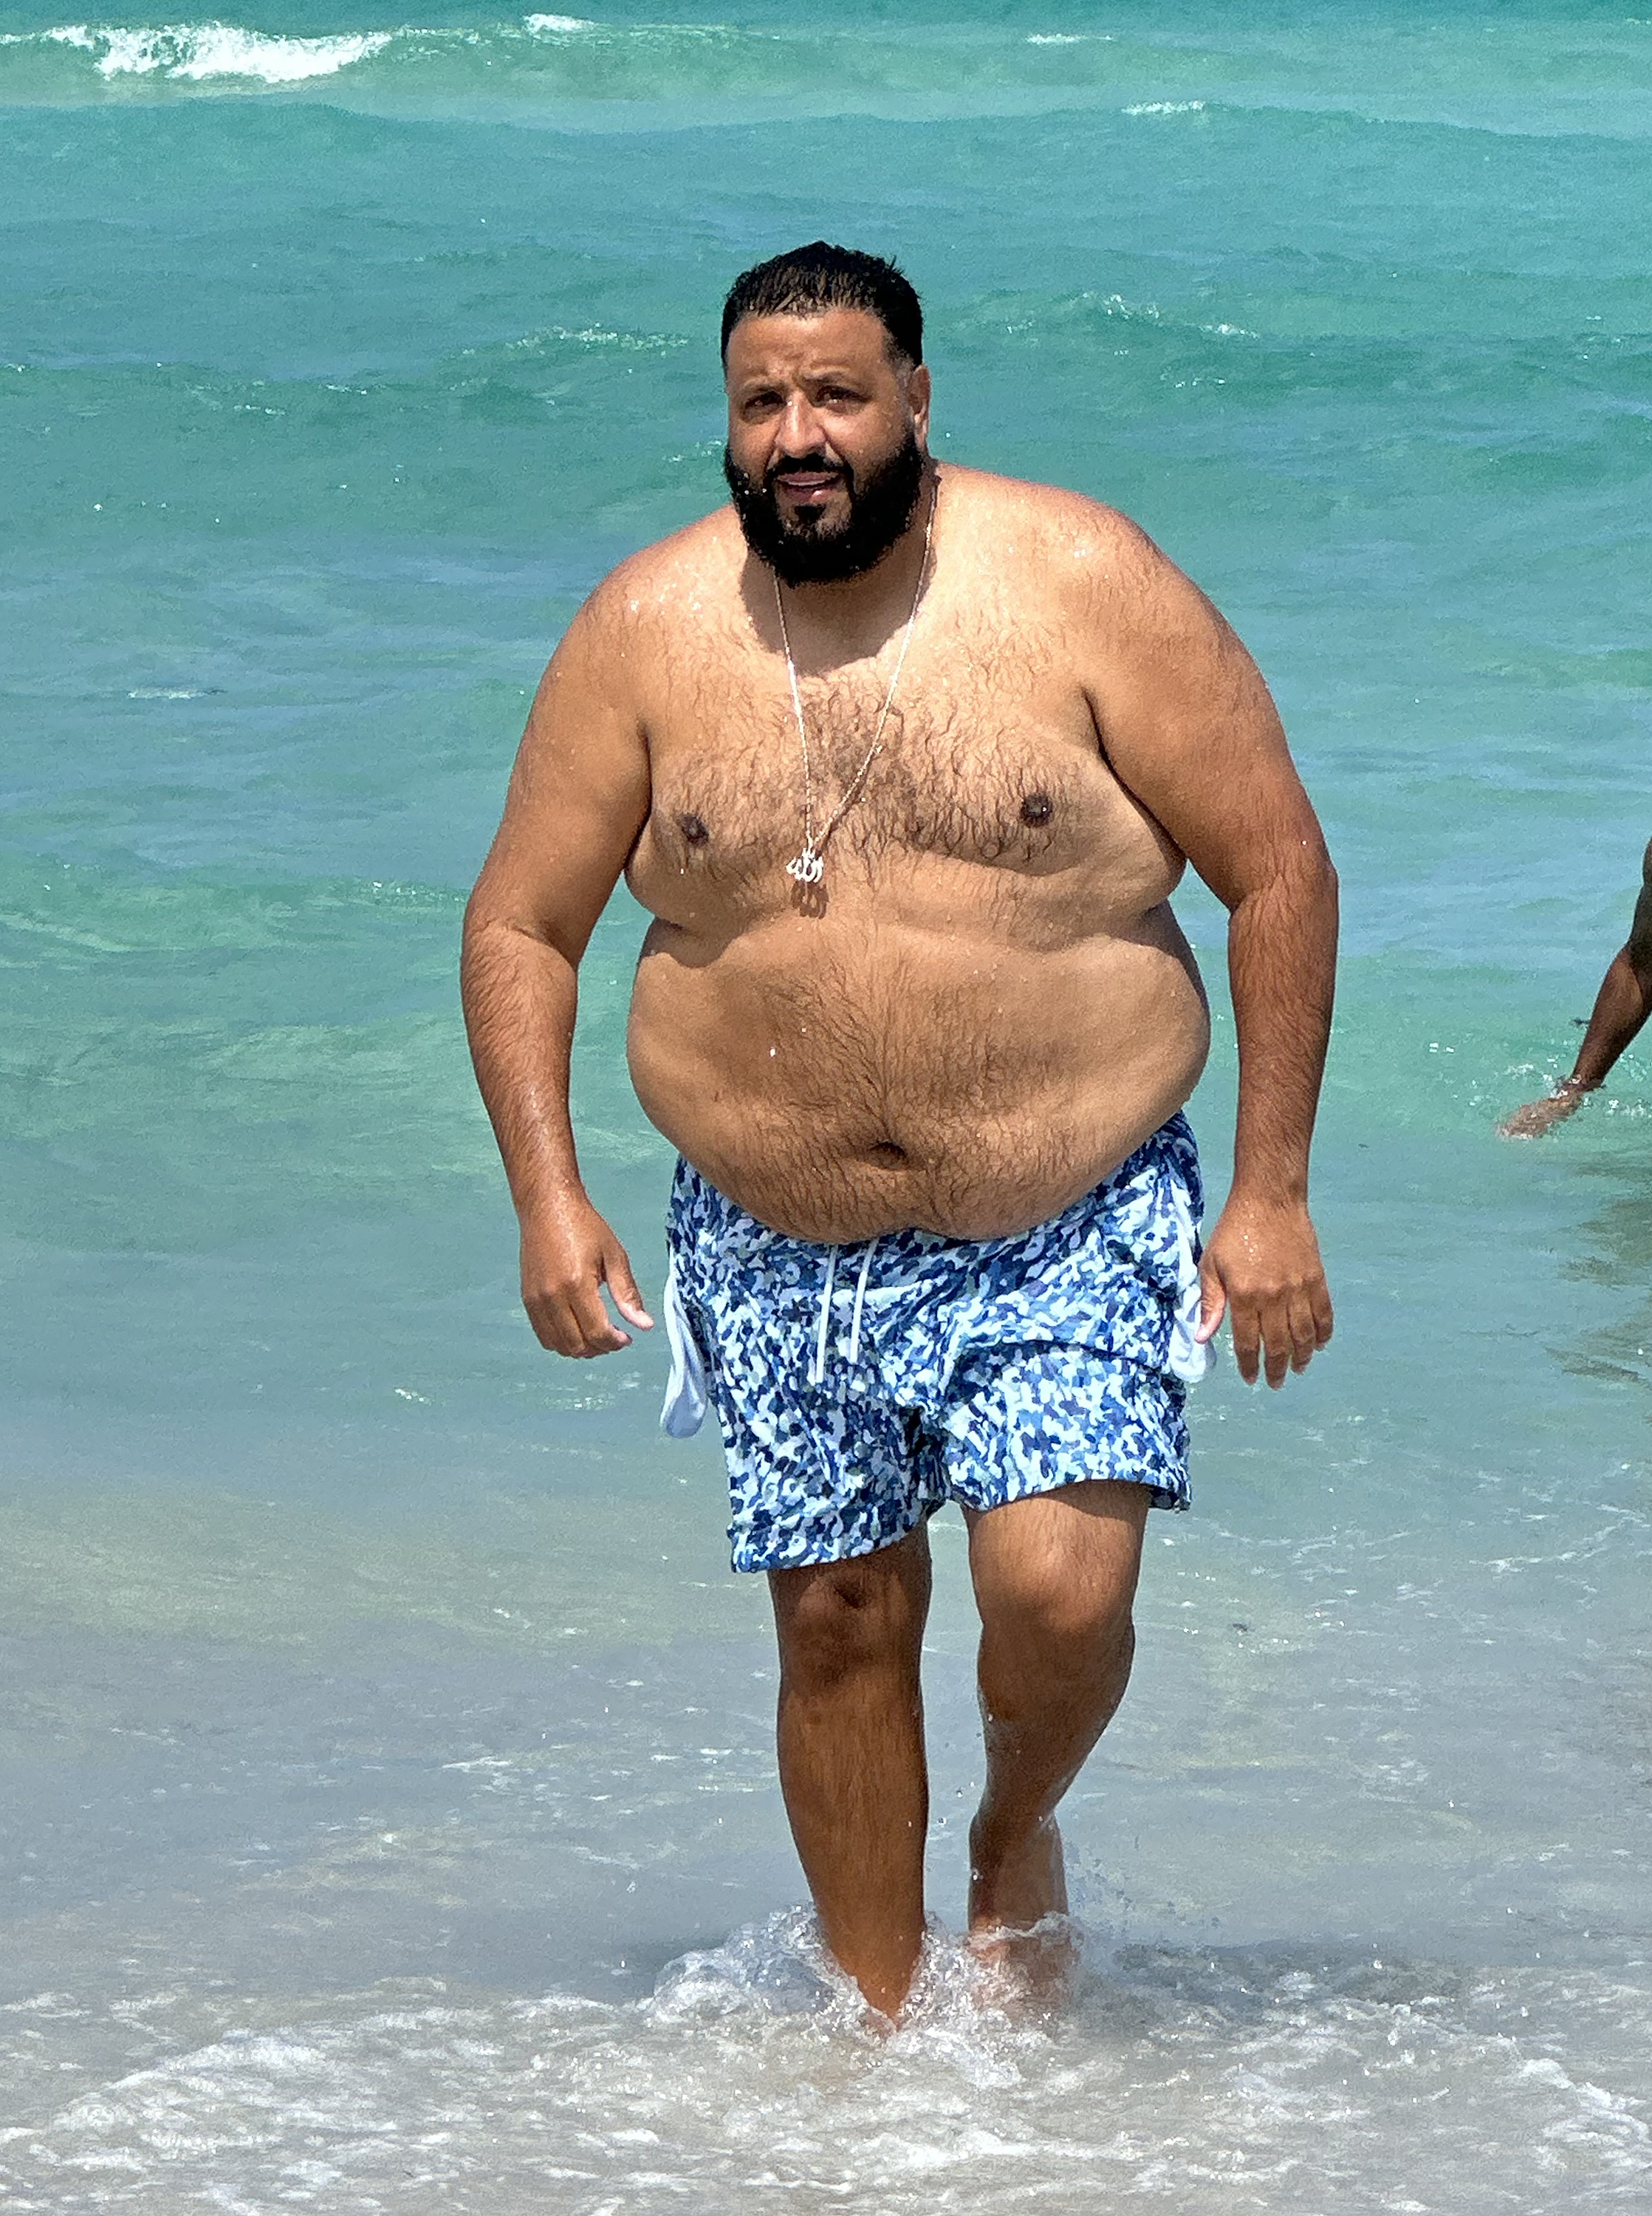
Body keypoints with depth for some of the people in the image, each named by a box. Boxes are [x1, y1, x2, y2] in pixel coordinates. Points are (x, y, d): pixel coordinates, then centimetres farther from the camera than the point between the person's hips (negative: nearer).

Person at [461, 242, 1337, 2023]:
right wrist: (548, 1197, -7)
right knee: (839, 1621, 6)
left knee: (1058, 1592, -16)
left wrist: (1271, 1194, -8)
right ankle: (880, 2014, 24)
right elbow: (519, 926, 5)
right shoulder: (646, 632, -3)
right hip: (777, 1253, 2)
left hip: (1071, 1232, -2)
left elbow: (1279, 873, -5)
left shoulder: (1085, 587, -9)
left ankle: (1019, 1837, 17)